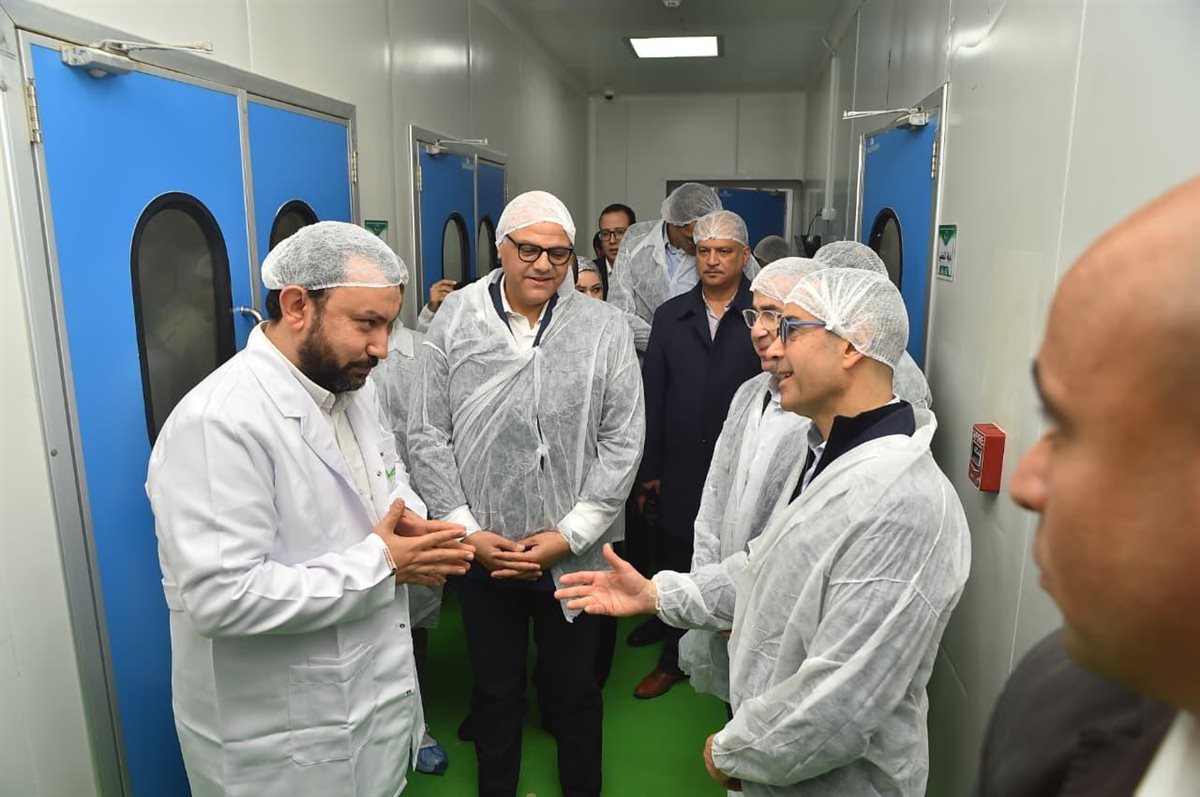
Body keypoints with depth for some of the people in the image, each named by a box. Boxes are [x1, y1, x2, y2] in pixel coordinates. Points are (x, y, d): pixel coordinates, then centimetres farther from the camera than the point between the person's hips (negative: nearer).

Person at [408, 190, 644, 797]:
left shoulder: (604, 327, -6)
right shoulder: (455, 319, -5)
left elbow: (622, 442, -6)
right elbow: (427, 435, -3)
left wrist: (569, 534, -11)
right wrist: (466, 529, -8)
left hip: (573, 554, 0)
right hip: (481, 553, 1)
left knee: (575, 691, 18)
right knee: (495, 689, 21)